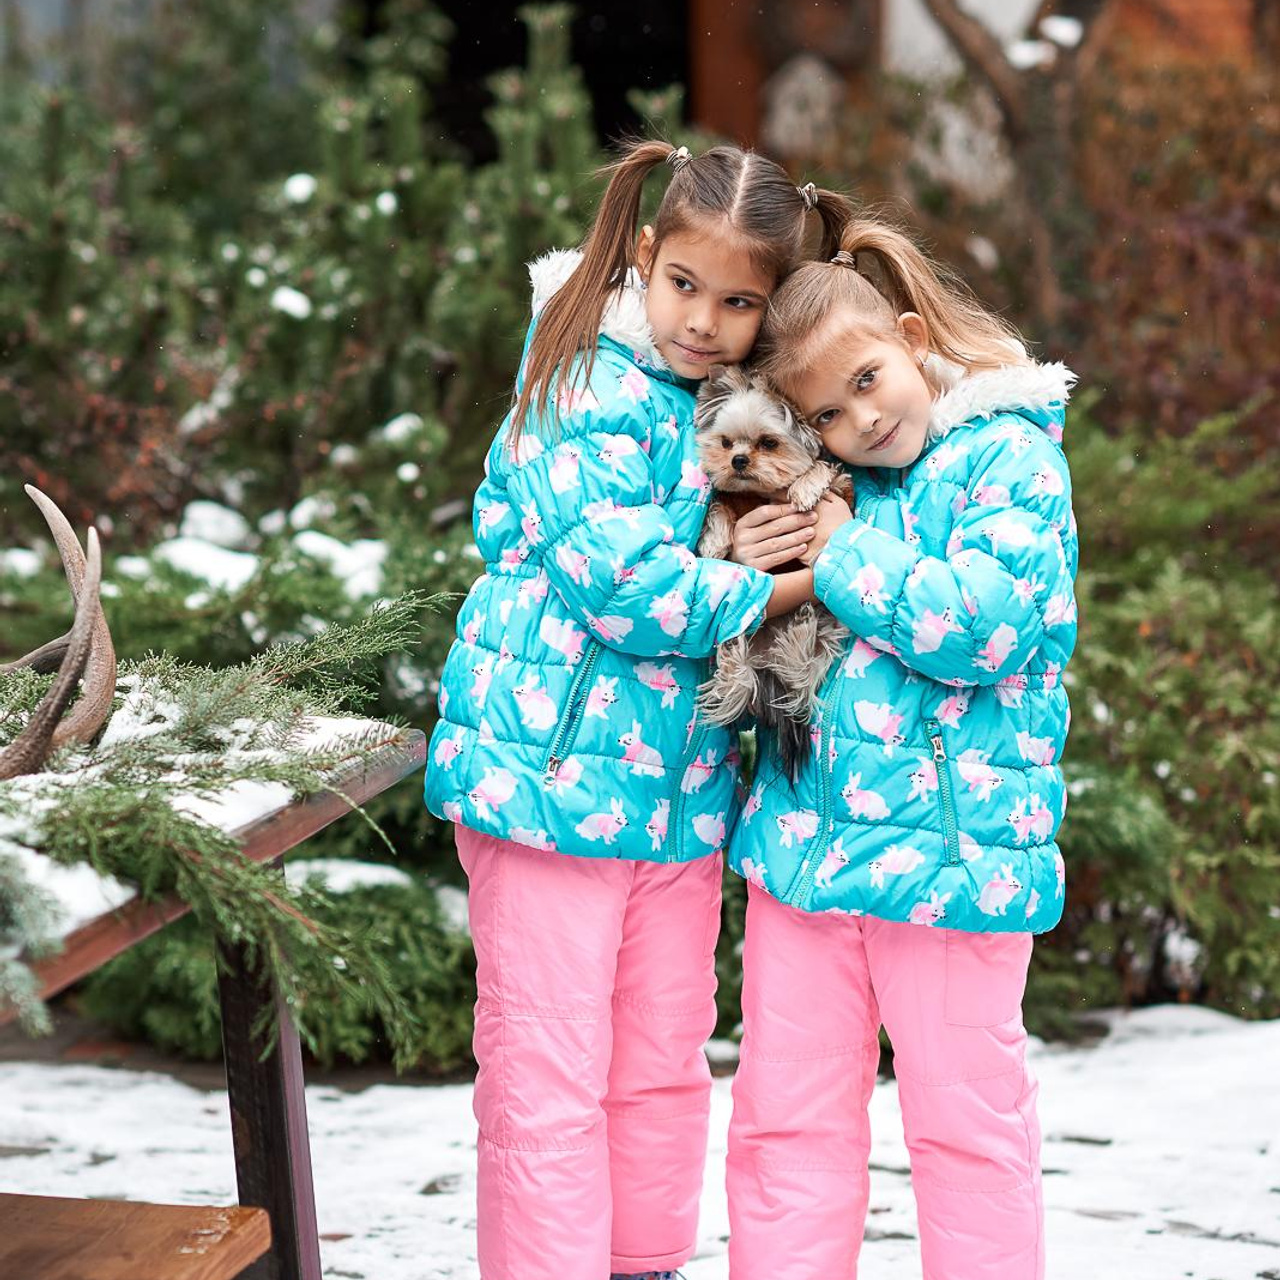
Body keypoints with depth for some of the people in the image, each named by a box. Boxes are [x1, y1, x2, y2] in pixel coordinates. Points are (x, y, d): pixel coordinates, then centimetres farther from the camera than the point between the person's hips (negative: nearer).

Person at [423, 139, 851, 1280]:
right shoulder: (595, 395, -14)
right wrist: (788, 584, -12)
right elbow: (630, 587, -21)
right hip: (554, 770, -7)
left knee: (665, 1063, 14)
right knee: (545, 1074, -2)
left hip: (681, 779, 8)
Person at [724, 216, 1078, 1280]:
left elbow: (985, 625, -20)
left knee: (965, 1121, 5)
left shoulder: (1012, 457, -6)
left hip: (949, 850, -6)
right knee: (787, 1117, 10)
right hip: (804, 840, 6)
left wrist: (842, 556, -14)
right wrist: (742, 574, 3)